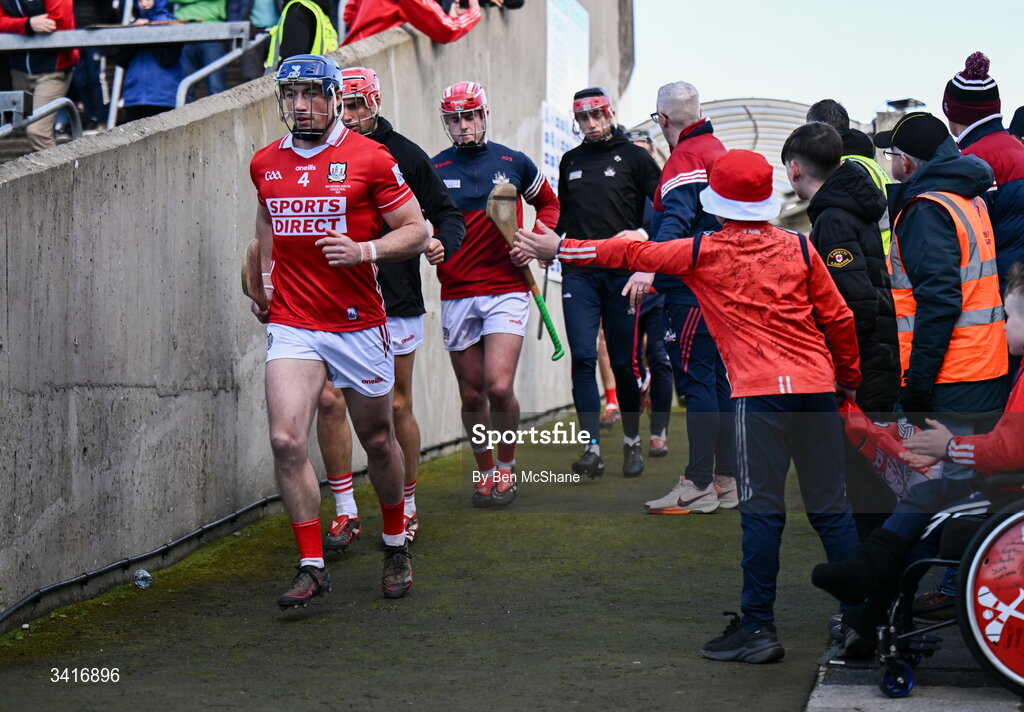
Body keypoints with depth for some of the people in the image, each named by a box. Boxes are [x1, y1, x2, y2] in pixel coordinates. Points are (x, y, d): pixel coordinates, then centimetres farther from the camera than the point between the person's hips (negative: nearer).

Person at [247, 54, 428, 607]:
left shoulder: (370, 159, -6)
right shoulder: (265, 164, 8)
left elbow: (414, 230, -3)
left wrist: (363, 251, -20)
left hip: (359, 324, -2)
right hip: (291, 326, 2)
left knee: (377, 440, 12)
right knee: (287, 441, -14)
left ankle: (396, 546, 35)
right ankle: (312, 567, -4)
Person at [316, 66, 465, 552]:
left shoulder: (404, 155, 0)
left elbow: (446, 212, 5)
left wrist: (443, 242, -15)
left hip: (395, 298, -1)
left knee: (397, 407, 5)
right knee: (329, 400, -8)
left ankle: (406, 507, 22)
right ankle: (346, 513, 3)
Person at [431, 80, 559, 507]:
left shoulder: (514, 163, 4)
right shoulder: (434, 170, 3)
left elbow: (549, 204, 19)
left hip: (506, 290, -1)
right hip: (456, 294, 2)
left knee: (499, 387, -14)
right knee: (472, 394, 5)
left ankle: (507, 465, 10)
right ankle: (485, 472, 24)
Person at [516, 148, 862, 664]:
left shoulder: (705, 253, 3)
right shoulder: (799, 249, 10)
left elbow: (633, 254, 13)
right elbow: (838, 319, 11)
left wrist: (560, 249, 24)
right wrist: (850, 379, 25)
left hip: (760, 394, -3)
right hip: (817, 389, 4)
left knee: (762, 513, 0)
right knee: (831, 509, 7)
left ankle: (758, 627, 2)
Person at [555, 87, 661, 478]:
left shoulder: (634, 157, 4)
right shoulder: (570, 161, 16)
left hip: (621, 273, -3)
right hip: (578, 273, 3)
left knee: (623, 361, 2)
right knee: (583, 358, -8)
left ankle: (632, 443, 16)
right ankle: (592, 448, -9)